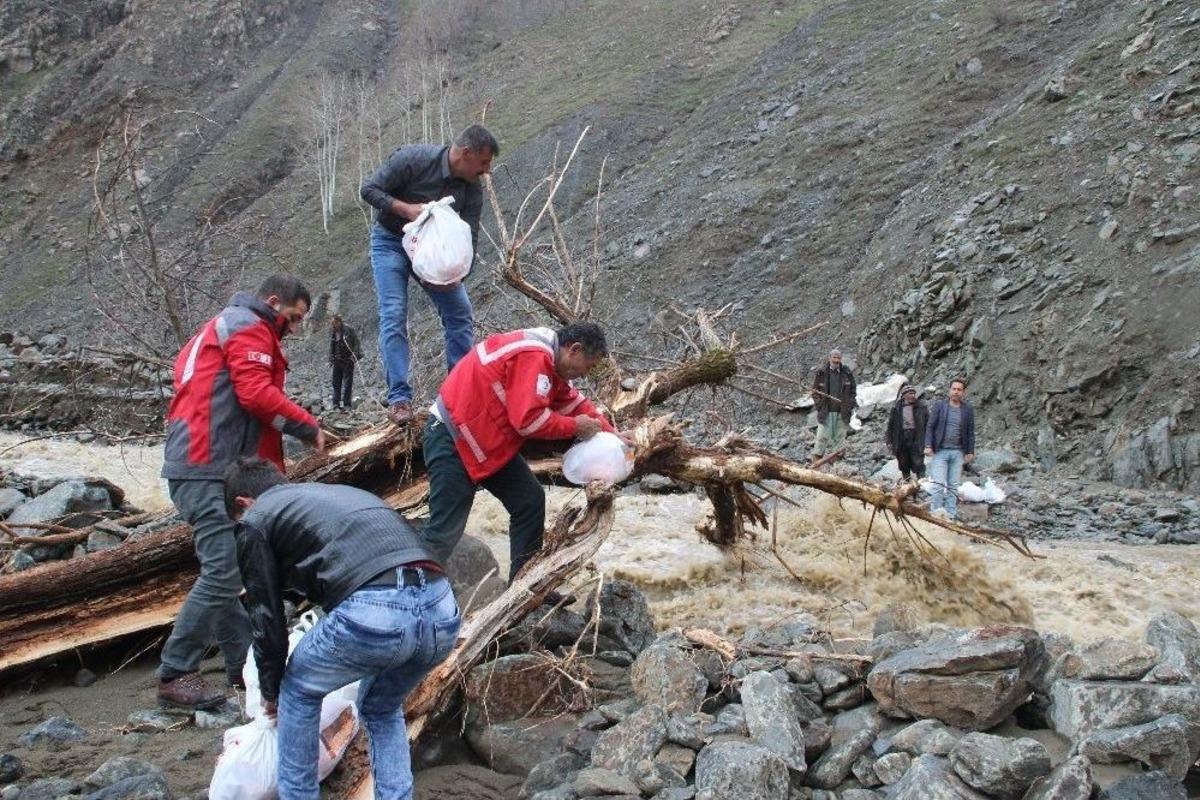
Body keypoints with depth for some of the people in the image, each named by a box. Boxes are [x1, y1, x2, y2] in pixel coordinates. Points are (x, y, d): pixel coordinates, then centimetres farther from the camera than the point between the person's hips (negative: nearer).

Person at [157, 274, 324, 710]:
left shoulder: (224, 326, 27)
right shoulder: (249, 327, -5)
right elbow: (256, 393, -18)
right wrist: (308, 426, -7)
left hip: (207, 468, 11)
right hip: (206, 469, -11)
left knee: (225, 570, 12)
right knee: (223, 571, -12)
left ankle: (243, 664, 17)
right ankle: (175, 674, -7)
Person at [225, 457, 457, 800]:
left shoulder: (255, 520, 18)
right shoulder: (339, 491, 37)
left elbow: (268, 620, 18)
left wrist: (271, 692, 35)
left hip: (373, 612, -6)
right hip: (443, 611, 6)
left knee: (299, 692, 26)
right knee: (383, 707, 33)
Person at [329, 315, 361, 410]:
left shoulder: (348, 330, -11)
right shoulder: (332, 331, 7)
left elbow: (356, 342, -8)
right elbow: (331, 346, 16)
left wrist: (355, 355, -15)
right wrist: (331, 359, 15)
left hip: (347, 359, -6)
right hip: (337, 360, 6)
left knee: (348, 382, -3)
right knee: (336, 382, 8)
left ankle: (346, 404, 0)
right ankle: (336, 403, 15)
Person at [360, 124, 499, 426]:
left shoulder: (472, 189, -11)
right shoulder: (413, 159, -24)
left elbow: (470, 238, -9)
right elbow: (368, 189, -19)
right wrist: (406, 209, -33)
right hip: (391, 241, -4)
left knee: (461, 313, -4)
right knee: (394, 316, -16)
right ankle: (399, 398, -16)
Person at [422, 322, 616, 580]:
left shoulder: (546, 358, 10)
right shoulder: (533, 356, -23)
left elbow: (573, 401, 19)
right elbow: (529, 419, -27)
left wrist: (609, 432, 9)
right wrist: (575, 426, -13)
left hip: (489, 442, 10)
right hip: (452, 439, -10)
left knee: (530, 502, 10)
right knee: (445, 531, -11)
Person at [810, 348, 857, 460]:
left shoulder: (847, 373, 5)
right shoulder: (821, 373, 1)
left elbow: (853, 390, 12)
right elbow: (815, 390, 6)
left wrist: (851, 406, 2)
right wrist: (819, 405, -3)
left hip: (842, 412, 2)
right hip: (826, 412, -2)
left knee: (839, 437, 4)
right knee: (823, 436, -7)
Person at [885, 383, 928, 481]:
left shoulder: (922, 407, 1)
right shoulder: (896, 409, 5)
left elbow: (928, 424, 0)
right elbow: (890, 425, 9)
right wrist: (889, 442, 5)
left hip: (916, 440, -3)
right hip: (901, 440, 3)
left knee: (918, 466, -8)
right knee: (904, 467, 10)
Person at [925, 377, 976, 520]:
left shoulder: (968, 410, 7)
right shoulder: (939, 405, 2)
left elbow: (970, 432, 9)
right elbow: (930, 426, 1)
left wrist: (970, 452, 5)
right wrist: (928, 445, -8)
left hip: (958, 452, 2)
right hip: (940, 451, -2)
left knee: (953, 485, 4)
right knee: (939, 483, -11)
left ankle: (950, 514, 8)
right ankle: (936, 511, -7)